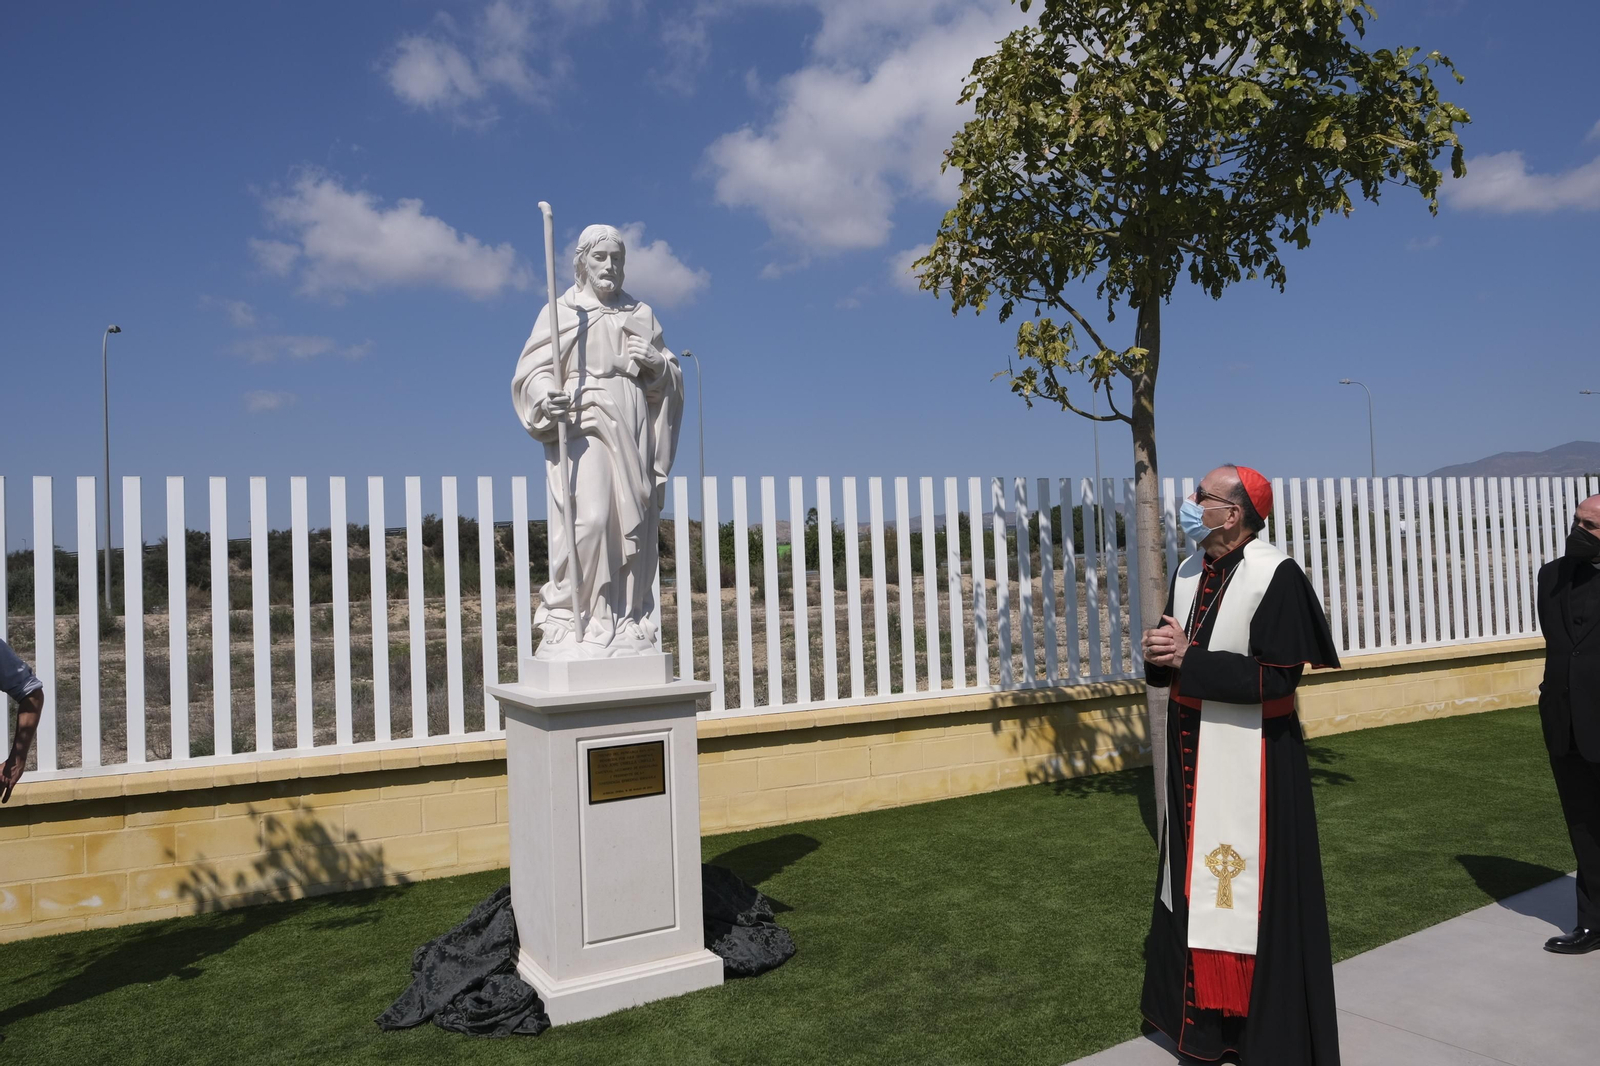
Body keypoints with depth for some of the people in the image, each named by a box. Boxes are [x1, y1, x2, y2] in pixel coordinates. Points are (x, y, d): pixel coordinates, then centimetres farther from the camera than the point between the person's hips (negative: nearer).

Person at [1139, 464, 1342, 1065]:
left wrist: (1187, 660, -21)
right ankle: (1199, 1009, 34)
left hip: (1250, 756, -8)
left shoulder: (1275, 576, -17)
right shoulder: (1189, 572, 7)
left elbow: (1276, 677, -22)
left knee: (1250, 890, 2)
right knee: (1193, 878, 17)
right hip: (1191, 751, 8)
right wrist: (1160, 653, -8)